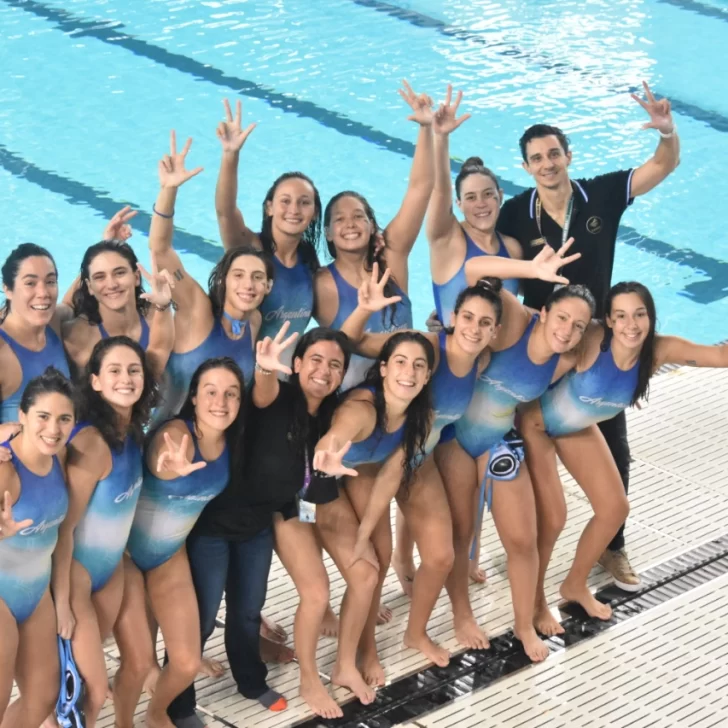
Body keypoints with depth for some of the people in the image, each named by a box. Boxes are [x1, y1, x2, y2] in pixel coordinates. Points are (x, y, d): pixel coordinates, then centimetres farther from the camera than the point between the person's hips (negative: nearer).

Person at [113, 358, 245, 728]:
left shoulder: (229, 441, -11)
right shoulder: (176, 433, -32)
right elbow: (159, 463, -56)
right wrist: (173, 467, -78)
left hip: (171, 555, 6)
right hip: (124, 551, -5)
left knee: (187, 663, 3)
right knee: (138, 662, -9)